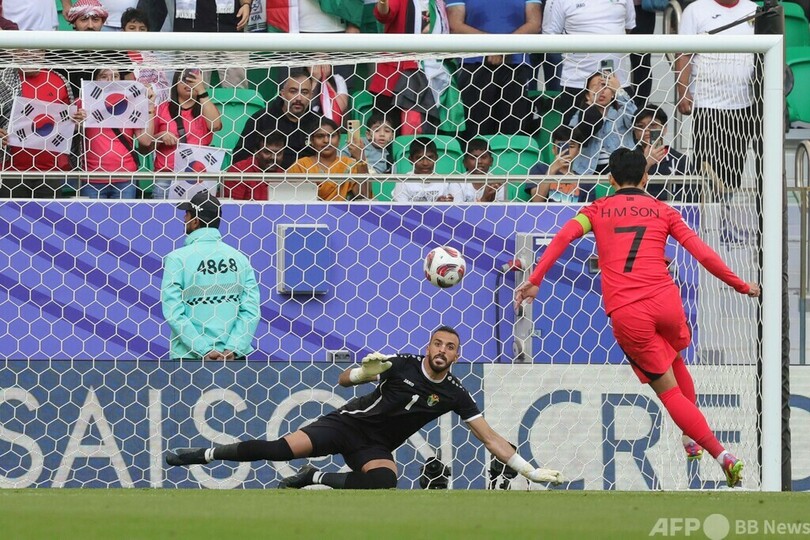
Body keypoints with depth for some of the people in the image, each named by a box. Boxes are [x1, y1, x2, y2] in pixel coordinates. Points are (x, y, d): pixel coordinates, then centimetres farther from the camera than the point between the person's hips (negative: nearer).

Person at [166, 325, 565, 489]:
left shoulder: (454, 395, -5)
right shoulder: (403, 366, -9)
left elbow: (490, 438, -4)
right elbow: (343, 380, -3)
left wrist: (530, 471, -10)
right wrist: (365, 371, -27)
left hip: (374, 448, 1)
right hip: (348, 424, -1)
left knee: (383, 482, -35)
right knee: (281, 449, -19)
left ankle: (316, 478, -12)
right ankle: (205, 454, -1)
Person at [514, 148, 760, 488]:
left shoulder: (597, 210, 14)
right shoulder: (662, 211, 15)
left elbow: (564, 236, -4)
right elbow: (702, 253, 9)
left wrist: (535, 280, -8)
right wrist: (741, 286, 18)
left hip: (626, 313, -1)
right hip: (665, 301, 1)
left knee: (668, 390, 5)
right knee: (675, 360, 33)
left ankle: (722, 454, -4)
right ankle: (691, 439, 31)